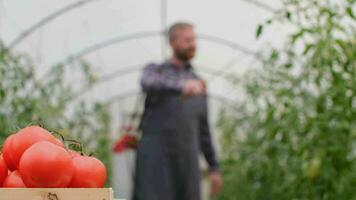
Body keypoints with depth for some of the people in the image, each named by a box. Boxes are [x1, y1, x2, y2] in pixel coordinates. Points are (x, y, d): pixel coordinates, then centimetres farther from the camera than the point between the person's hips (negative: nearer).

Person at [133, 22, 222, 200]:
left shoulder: (197, 84, 20)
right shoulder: (153, 71, 6)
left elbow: (202, 128, 23)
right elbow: (149, 85, -22)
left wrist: (214, 168, 17)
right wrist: (182, 86, -42)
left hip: (186, 160, 4)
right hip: (155, 157, -4)